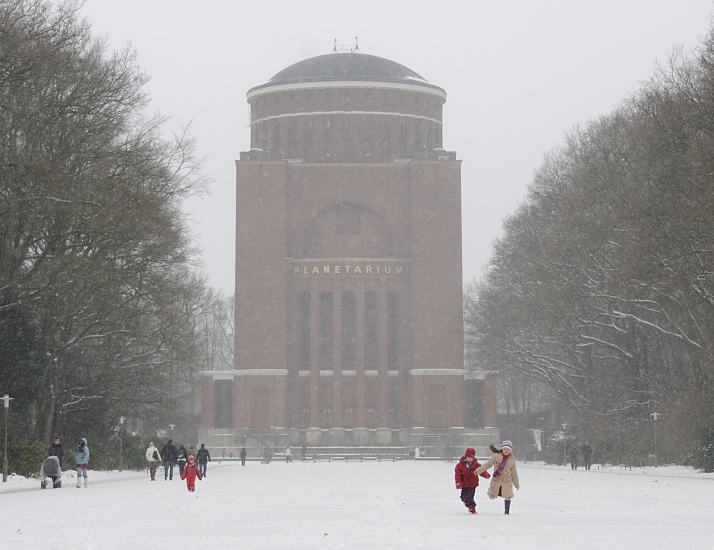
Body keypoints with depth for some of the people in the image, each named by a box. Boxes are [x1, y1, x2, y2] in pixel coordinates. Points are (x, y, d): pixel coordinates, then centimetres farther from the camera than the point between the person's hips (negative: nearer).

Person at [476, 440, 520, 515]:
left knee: (508, 497, 0)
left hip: (507, 480, 1)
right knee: (492, 496, 0)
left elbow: (514, 472, 8)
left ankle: (507, 512, 13)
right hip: (496, 479, -1)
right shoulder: (496, 456, -5)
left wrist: (517, 484, 11)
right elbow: (488, 464, -1)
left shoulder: (512, 460, 1)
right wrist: (479, 470, -5)